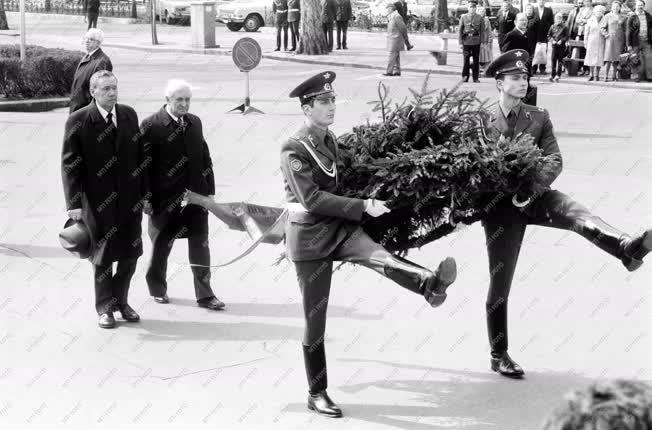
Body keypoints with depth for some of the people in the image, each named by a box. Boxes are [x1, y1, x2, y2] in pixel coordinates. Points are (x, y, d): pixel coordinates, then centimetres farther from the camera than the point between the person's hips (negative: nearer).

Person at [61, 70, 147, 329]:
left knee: (130, 254, 10)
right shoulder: (78, 121, -10)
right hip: (98, 201, -4)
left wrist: (144, 192, 6)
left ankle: (120, 301, 31)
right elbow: (69, 165, -10)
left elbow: (140, 156, 8)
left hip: (129, 199, 4)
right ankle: (104, 308, 25)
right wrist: (74, 204, -15)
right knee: (102, 257, 8)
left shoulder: (129, 115, 3)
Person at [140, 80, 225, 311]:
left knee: (200, 246, 4)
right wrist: (145, 198, -10)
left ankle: (205, 295, 11)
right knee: (161, 246, 12)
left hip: (196, 196, 4)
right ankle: (157, 288, 31)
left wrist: (210, 190, 8)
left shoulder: (195, 123, 8)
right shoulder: (150, 126, -9)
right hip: (165, 199, -4)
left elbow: (205, 158, 12)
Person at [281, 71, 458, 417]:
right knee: (315, 320, 2)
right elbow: (312, 200, -23)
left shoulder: (331, 140, 8)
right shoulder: (294, 150, -15)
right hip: (310, 239, -5)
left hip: (339, 228, 5)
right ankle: (316, 395, 14)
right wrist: (363, 207, -24)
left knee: (378, 256, -29)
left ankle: (430, 284, -56)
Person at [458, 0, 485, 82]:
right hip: (466, 41, 0)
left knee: (476, 60, 4)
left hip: (476, 42, 0)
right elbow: (460, 30, 5)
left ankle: (476, 78, 12)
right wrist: (460, 42, -1)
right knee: (466, 60, 0)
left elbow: (482, 31, 7)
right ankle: (465, 77, 9)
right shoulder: (463, 17, 5)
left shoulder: (480, 18, 5)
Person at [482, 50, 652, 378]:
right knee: (500, 283, 3)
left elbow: (554, 160, -4)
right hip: (500, 206, -2)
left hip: (534, 196, 2)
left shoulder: (538, 117, 5)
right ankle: (499, 356, 16)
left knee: (578, 214, -30)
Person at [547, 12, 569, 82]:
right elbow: (549, 35, 11)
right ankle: (552, 75, 6)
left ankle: (557, 76, 3)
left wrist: (561, 40, -15)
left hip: (561, 46, -2)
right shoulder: (553, 27, 8)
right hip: (554, 46, 2)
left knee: (560, 61, 1)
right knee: (553, 60, 0)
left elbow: (566, 36, -1)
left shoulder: (564, 27, 0)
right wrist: (552, 40, -6)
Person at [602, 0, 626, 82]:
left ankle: (615, 76, 11)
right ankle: (606, 76, -12)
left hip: (619, 40, 3)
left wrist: (624, 43, 9)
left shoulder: (622, 18, 11)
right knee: (608, 58, -11)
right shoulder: (607, 16, 3)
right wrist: (606, 35, -11)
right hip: (610, 39, -3)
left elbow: (624, 30, 13)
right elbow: (603, 28, 3)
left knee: (617, 58, 3)